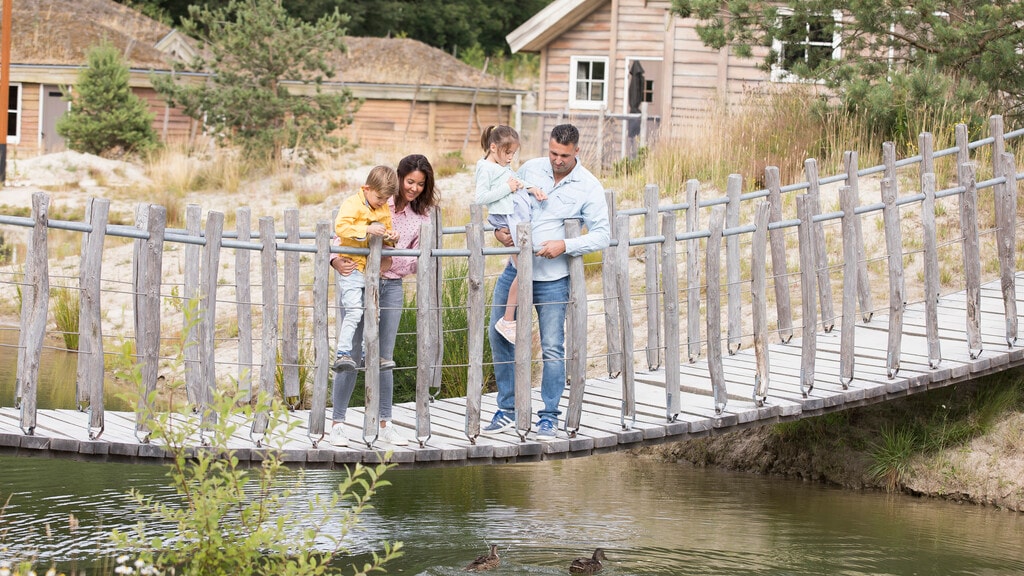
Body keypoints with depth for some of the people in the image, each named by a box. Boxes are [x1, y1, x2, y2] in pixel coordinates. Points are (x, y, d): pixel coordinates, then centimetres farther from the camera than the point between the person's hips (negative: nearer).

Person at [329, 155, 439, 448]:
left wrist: (391, 263, -14)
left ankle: (384, 423, 17)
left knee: (384, 358, 9)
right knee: (352, 355, -5)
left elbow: (416, 261, 5)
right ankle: (337, 422, 1)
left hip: (391, 286, 4)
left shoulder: (421, 216, 6)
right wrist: (337, 261, -24)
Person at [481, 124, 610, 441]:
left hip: (553, 278, -4)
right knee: (499, 335, 6)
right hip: (516, 270, 4)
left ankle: (549, 417, 10)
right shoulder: (530, 169, 2)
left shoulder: (589, 187, -7)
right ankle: (507, 410, 17)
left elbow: (602, 234, -10)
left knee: (552, 349, -2)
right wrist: (499, 229, -4)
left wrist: (565, 245, -23)